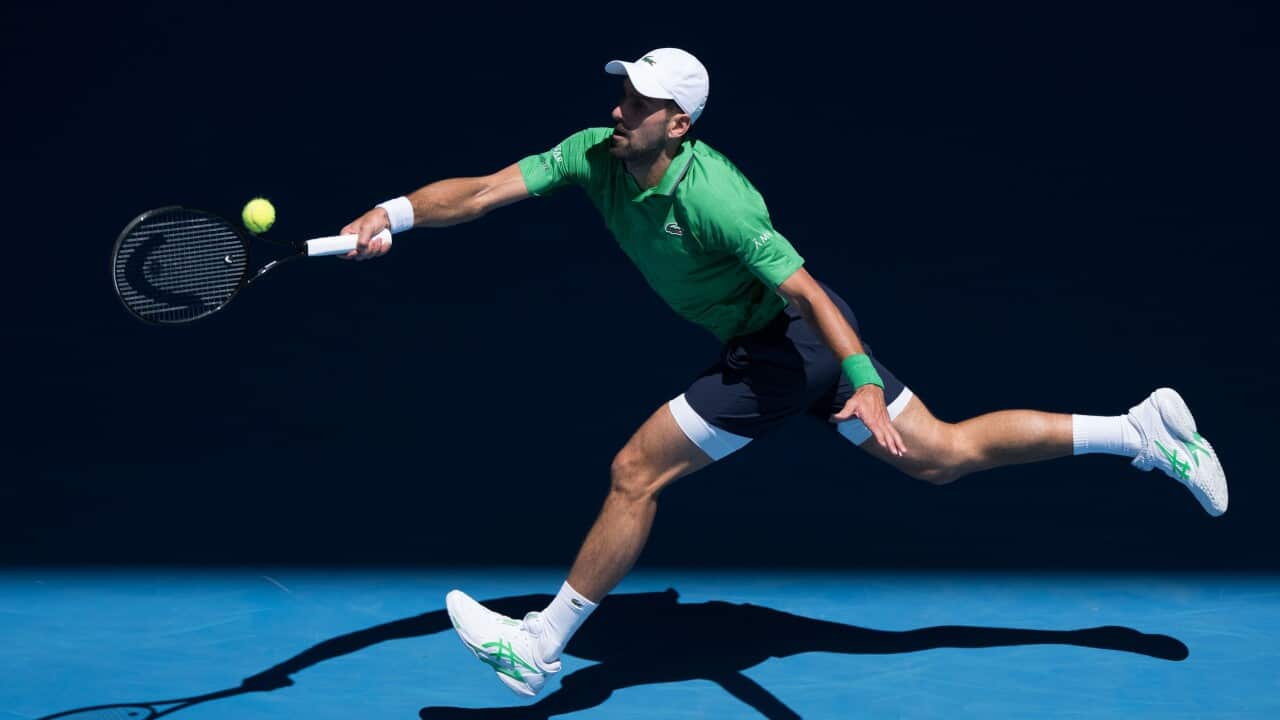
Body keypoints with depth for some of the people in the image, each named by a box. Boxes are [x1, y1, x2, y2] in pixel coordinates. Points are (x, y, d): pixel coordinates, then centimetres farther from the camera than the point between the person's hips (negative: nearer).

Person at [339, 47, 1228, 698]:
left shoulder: (709, 195, -28)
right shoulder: (592, 155, -6)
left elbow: (806, 290, -30)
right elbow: (481, 192, -11)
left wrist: (865, 385, -40)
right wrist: (390, 214, -26)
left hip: (793, 343, -8)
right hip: (775, 345, 8)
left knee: (636, 471, -9)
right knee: (944, 455, 15)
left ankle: (539, 646, 4)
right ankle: (1141, 430, 21)